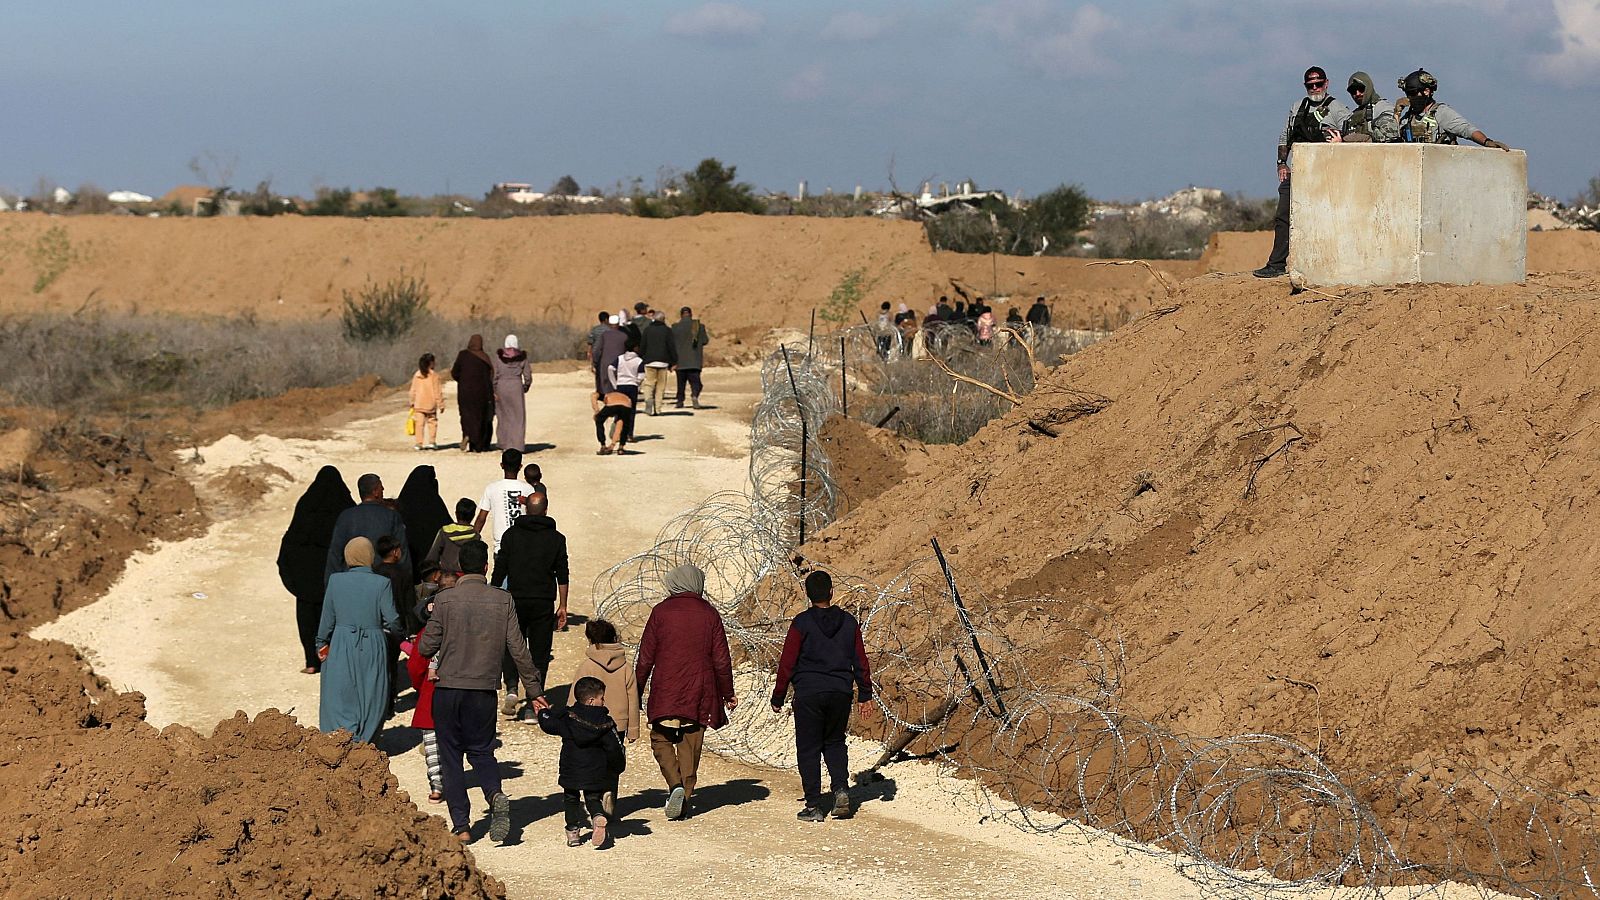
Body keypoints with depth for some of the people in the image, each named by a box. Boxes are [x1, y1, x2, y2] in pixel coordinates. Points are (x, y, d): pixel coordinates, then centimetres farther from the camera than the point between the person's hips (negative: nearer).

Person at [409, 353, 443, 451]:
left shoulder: (416, 375, 2)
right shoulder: (434, 375, -9)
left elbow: (413, 390, 8)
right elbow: (438, 391, -8)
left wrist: (412, 402, 18)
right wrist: (441, 404, -3)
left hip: (419, 405, 3)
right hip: (431, 405, -2)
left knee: (419, 423, 3)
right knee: (432, 422, 8)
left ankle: (419, 443, 0)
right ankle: (432, 441, 3)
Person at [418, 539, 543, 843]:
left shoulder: (445, 599, -7)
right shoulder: (502, 601, -2)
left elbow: (426, 647, -5)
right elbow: (518, 650, 0)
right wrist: (532, 690, 9)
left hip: (448, 689, -2)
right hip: (485, 691, 2)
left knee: (451, 756, 8)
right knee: (481, 750, 16)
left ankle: (460, 825, 2)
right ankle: (495, 795, -13)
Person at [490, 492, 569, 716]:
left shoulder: (512, 534, 0)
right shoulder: (556, 538, 1)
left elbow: (499, 570, 0)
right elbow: (563, 575, 2)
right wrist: (562, 606, 9)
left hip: (516, 599, 0)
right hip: (544, 603, 0)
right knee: (539, 653, 6)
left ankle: (511, 688, -10)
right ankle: (534, 701, 2)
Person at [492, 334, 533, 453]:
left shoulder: (499, 355, -1)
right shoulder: (522, 356, 0)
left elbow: (494, 374, -4)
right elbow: (528, 376, 1)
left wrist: (494, 391, 1)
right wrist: (525, 387, 19)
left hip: (502, 386, 1)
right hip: (516, 387, -1)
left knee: (504, 416, 13)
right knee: (518, 417, 4)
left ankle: (504, 443, 13)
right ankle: (517, 444, -5)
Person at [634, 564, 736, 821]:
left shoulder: (661, 612, -3)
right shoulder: (709, 614, 2)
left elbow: (646, 656, -1)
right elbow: (721, 658, 4)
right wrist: (727, 693, 14)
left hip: (665, 691, -2)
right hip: (699, 693, 2)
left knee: (661, 740, 10)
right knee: (690, 746, 10)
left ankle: (675, 785, -12)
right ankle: (685, 799, 9)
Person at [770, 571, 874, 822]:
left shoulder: (802, 623, -8)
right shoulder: (849, 622, 3)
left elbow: (787, 663, -6)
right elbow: (860, 662, 8)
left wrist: (778, 698, 2)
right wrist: (865, 695, 17)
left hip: (808, 695, -4)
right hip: (841, 694, 4)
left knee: (809, 749, 4)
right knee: (835, 743, 21)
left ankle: (814, 805, 1)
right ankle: (841, 788, -1)